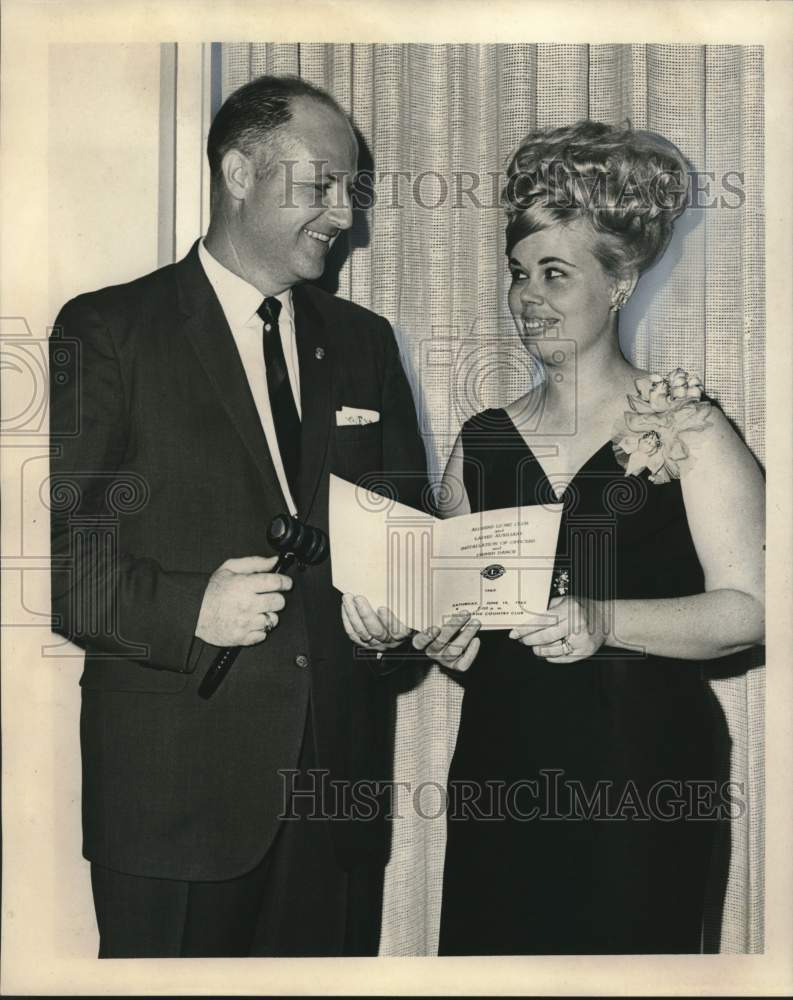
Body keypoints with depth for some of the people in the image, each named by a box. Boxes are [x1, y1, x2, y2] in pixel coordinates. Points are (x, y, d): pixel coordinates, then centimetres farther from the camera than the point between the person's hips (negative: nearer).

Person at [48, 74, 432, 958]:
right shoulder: (106, 330, -2)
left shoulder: (363, 340, 13)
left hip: (340, 775, 5)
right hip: (177, 782, -4)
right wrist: (186, 609, -22)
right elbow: (54, 544, -8)